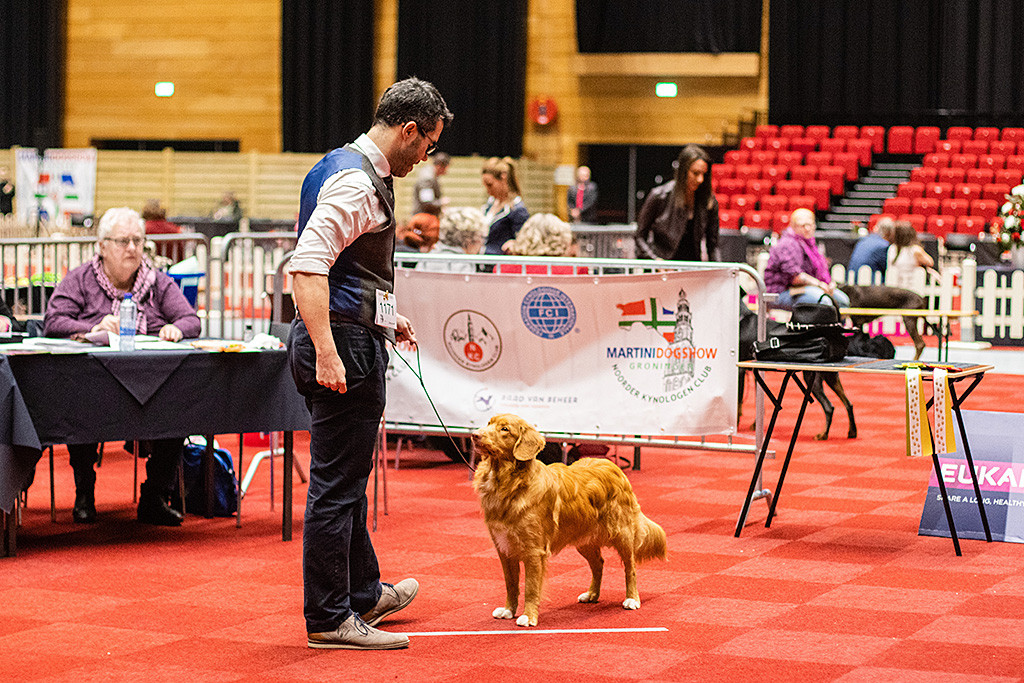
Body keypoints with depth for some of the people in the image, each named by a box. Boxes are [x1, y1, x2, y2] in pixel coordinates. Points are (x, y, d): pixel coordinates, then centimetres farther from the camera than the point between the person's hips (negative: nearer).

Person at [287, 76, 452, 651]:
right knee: (336, 485, -4)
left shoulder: (359, 171, 17)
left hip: (354, 342, 11)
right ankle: (329, 619, 2)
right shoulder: (353, 181, -17)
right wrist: (327, 354, -32)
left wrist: (384, 315, 30)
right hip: (346, 344, -11)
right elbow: (307, 266, -27)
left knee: (348, 479, 21)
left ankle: (364, 592, 35)